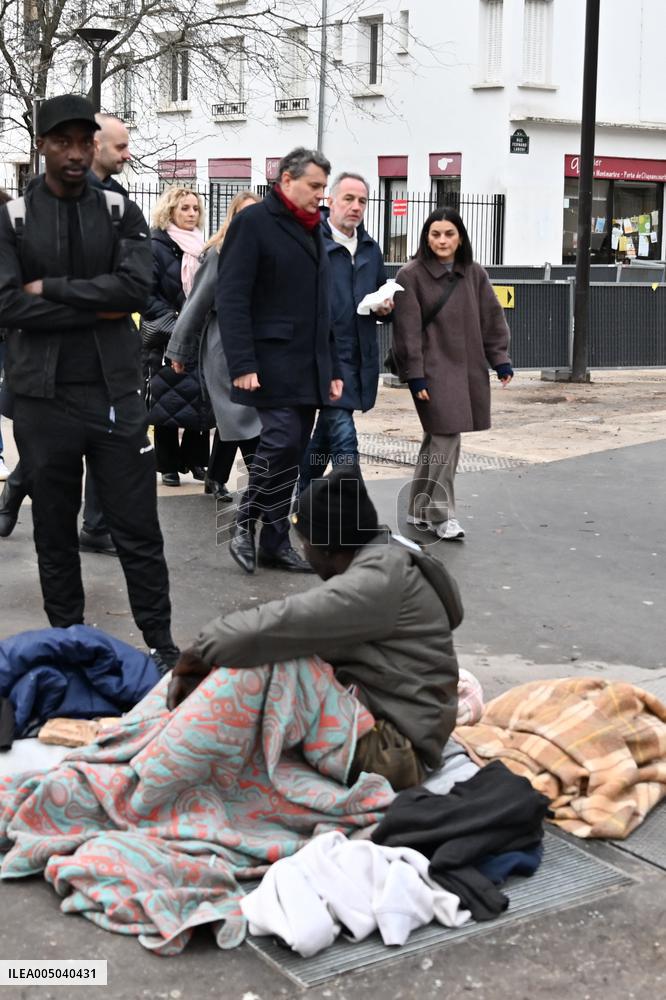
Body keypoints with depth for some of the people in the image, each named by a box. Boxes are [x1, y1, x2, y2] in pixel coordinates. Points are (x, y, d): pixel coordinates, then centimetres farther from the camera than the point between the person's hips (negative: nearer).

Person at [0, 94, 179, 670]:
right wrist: (97, 308, -12)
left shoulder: (120, 212, 5)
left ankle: (161, 641, 15)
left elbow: (136, 288, -11)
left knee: (138, 527, 4)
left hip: (115, 392, 1)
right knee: (54, 530, 11)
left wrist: (50, 287, -12)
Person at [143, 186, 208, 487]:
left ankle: (194, 459, 11)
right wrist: (173, 321, -20)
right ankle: (169, 465, 10)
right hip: (167, 339, -4)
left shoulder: (202, 247, 14)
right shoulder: (156, 245, -4)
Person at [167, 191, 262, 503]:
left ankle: (216, 479, 28)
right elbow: (197, 304, -1)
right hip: (225, 345, -5)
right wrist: (179, 350, 2)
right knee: (243, 416, -8)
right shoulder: (219, 254, -6)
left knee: (231, 416, 15)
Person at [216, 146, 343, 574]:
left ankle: (275, 543, 14)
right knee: (281, 442, -15)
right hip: (273, 361, -7)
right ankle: (246, 523, 5)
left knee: (293, 453, 7)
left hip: (310, 365, 8)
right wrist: (242, 363, -20)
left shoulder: (313, 230, 20)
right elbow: (231, 298, -13)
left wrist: (332, 368, 18)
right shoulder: (253, 222, -5)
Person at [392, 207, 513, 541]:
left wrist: (501, 360, 5)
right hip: (433, 369, -5)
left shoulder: (475, 274, 8)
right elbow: (407, 329, -9)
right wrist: (415, 375, -12)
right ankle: (442, 515, -2)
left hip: (468, 368, 5)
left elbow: (492, 319, 12)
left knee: (436, 438, 12)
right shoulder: (411, 275, -6)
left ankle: (419, 510, 23)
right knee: (445, 438, -12)